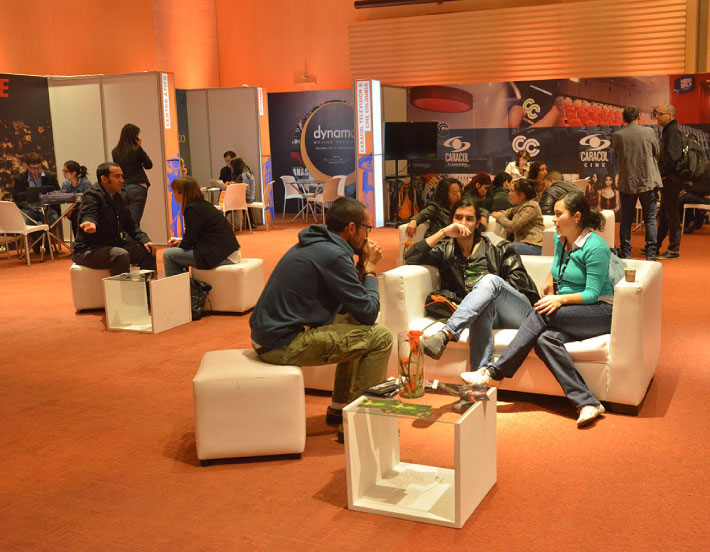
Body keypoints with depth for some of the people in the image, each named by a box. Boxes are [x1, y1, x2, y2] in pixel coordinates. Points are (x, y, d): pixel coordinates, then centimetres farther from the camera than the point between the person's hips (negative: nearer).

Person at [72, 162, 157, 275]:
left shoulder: (121, 196, 12)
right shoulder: (92, 195, -13)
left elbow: (130, 224, 15)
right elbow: (88, 214, -30)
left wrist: (145, 240, -1)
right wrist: (89, 223, -55)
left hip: (114, 244, 8)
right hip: (89, 250, -8)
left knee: (147, 251, -2)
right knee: (121, 255, -33)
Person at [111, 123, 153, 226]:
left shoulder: (115, 152, 7)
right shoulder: (137, 150, -8)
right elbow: (149, 165, 4)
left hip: (121, 188, 5)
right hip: (137, 188, -5)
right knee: (134, 222, -6)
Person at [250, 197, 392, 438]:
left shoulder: (312, 245, 14)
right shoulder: (334, 255, -17)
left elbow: (350, 305, 20)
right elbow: (369, 312, -12)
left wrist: (362, 265, 10)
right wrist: (369, 268, 1)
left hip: (266, 334, 11)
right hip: (283, 345, -10)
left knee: (357, 325, 22)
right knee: (380, 337, -9)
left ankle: (339, 408, 26)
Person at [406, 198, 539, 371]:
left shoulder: (496, 245, 13)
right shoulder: (446, 249, 16)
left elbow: (519, 278, 5)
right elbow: (410, 257, 1)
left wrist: (490, 289, -9)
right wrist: (443, 233, -5)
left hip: (517, 309, 0)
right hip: (486, 311, 0)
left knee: (489, 279, -34)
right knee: (485, 306, -40)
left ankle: (444, 336, -53)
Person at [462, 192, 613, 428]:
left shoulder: (596, 247, -13)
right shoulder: (560, 239, 11)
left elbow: (592, 294, -15)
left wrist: (561, 299, -27)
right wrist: (550, 283, 21)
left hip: (600, 312, -6)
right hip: (570, 313, 7)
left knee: (542, 314, -31)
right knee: (546, 339, -29)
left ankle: (494, 373, -28)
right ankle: (587, 403, -34)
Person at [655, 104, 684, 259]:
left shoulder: (673, 131, -13)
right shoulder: (667, 130, 18)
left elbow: (673, 156, -23)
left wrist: (664, 174, -16)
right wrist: (661, 174, 13)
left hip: (671, 180, -10)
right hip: (667, 179, 10)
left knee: (672, 215, -5)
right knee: (663, 215, 15)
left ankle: (674, 250, 1)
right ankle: (656, 247, 23)